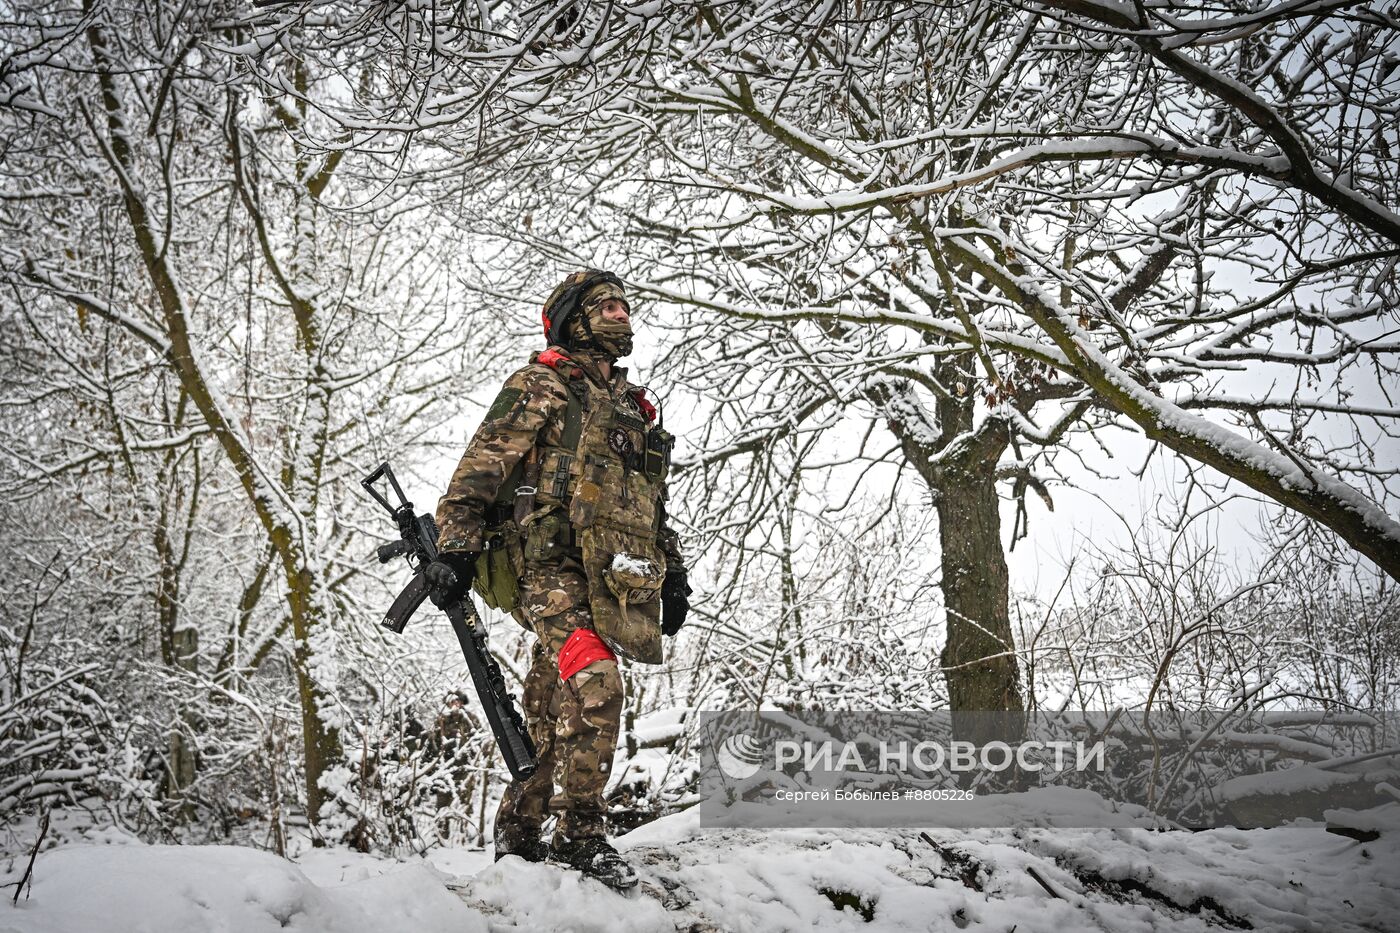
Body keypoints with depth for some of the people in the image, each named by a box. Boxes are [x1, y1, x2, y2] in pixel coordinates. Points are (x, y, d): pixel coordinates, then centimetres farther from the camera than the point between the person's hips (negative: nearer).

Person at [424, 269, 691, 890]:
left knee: (554, 710, 8)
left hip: (607, 578, 7)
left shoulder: (635, 407, 26)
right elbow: (480, 467, -4)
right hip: (549, 564, -7)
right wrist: (455, 546, -14)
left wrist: (672, 570, 24)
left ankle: (518, 835, 17)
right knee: (595, 684, -22)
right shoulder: (540, 385, 4)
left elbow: (653, 500, 32)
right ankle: (581, 832, -15)